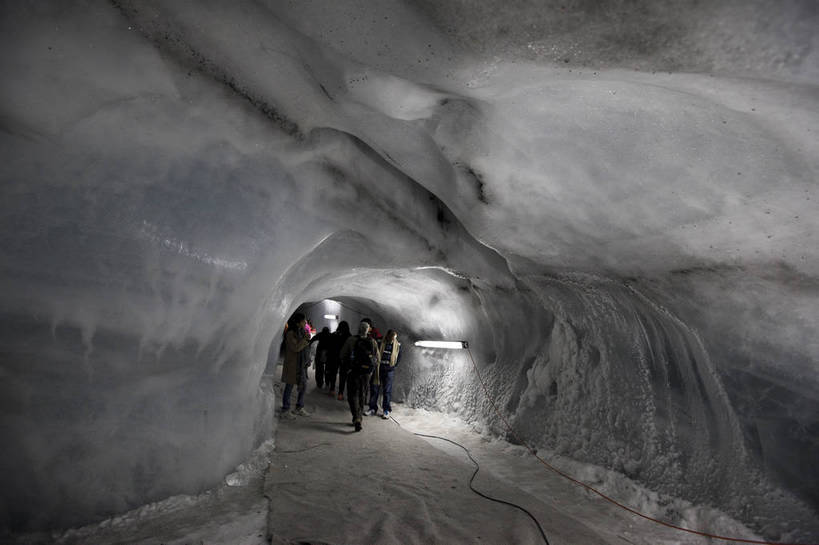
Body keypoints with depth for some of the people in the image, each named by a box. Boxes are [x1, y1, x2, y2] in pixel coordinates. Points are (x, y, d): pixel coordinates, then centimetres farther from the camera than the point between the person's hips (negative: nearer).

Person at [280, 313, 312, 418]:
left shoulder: (301, 332, 12)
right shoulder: (290, 333, -14)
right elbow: (296, 348, -21)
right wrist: (305, 340, -15)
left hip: (302, 364, 8)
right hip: (292, 364, -8)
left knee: (303, 386, 11)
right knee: (289, 387, 0)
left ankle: (299, 408, 23)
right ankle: (285, 411, 10)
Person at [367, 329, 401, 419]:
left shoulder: (397, 346, -1)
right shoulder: (379, 343, -8)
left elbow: (399, 357, 14)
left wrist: (393, 365, 8)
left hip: (389, 371, 0)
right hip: (377, 370, 0)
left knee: (387, 391, 3)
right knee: (374, 389, 6)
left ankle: (386, 410, 13)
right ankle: (373, 409, 18)